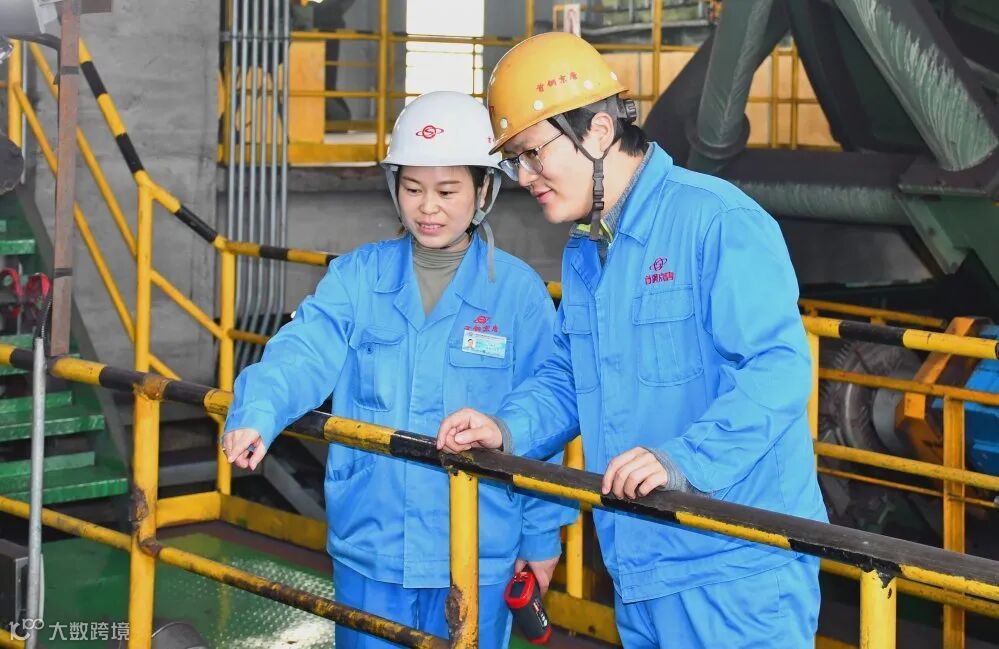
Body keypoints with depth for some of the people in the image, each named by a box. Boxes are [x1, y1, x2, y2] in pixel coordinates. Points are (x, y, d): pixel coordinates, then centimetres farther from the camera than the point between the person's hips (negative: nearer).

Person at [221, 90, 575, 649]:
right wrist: (258, 414, -34)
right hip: (369, 546, 2)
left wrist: (542, 535, 3)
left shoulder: (519, 292, -5)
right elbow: (305, 352, -15)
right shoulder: (358, 277, 0)